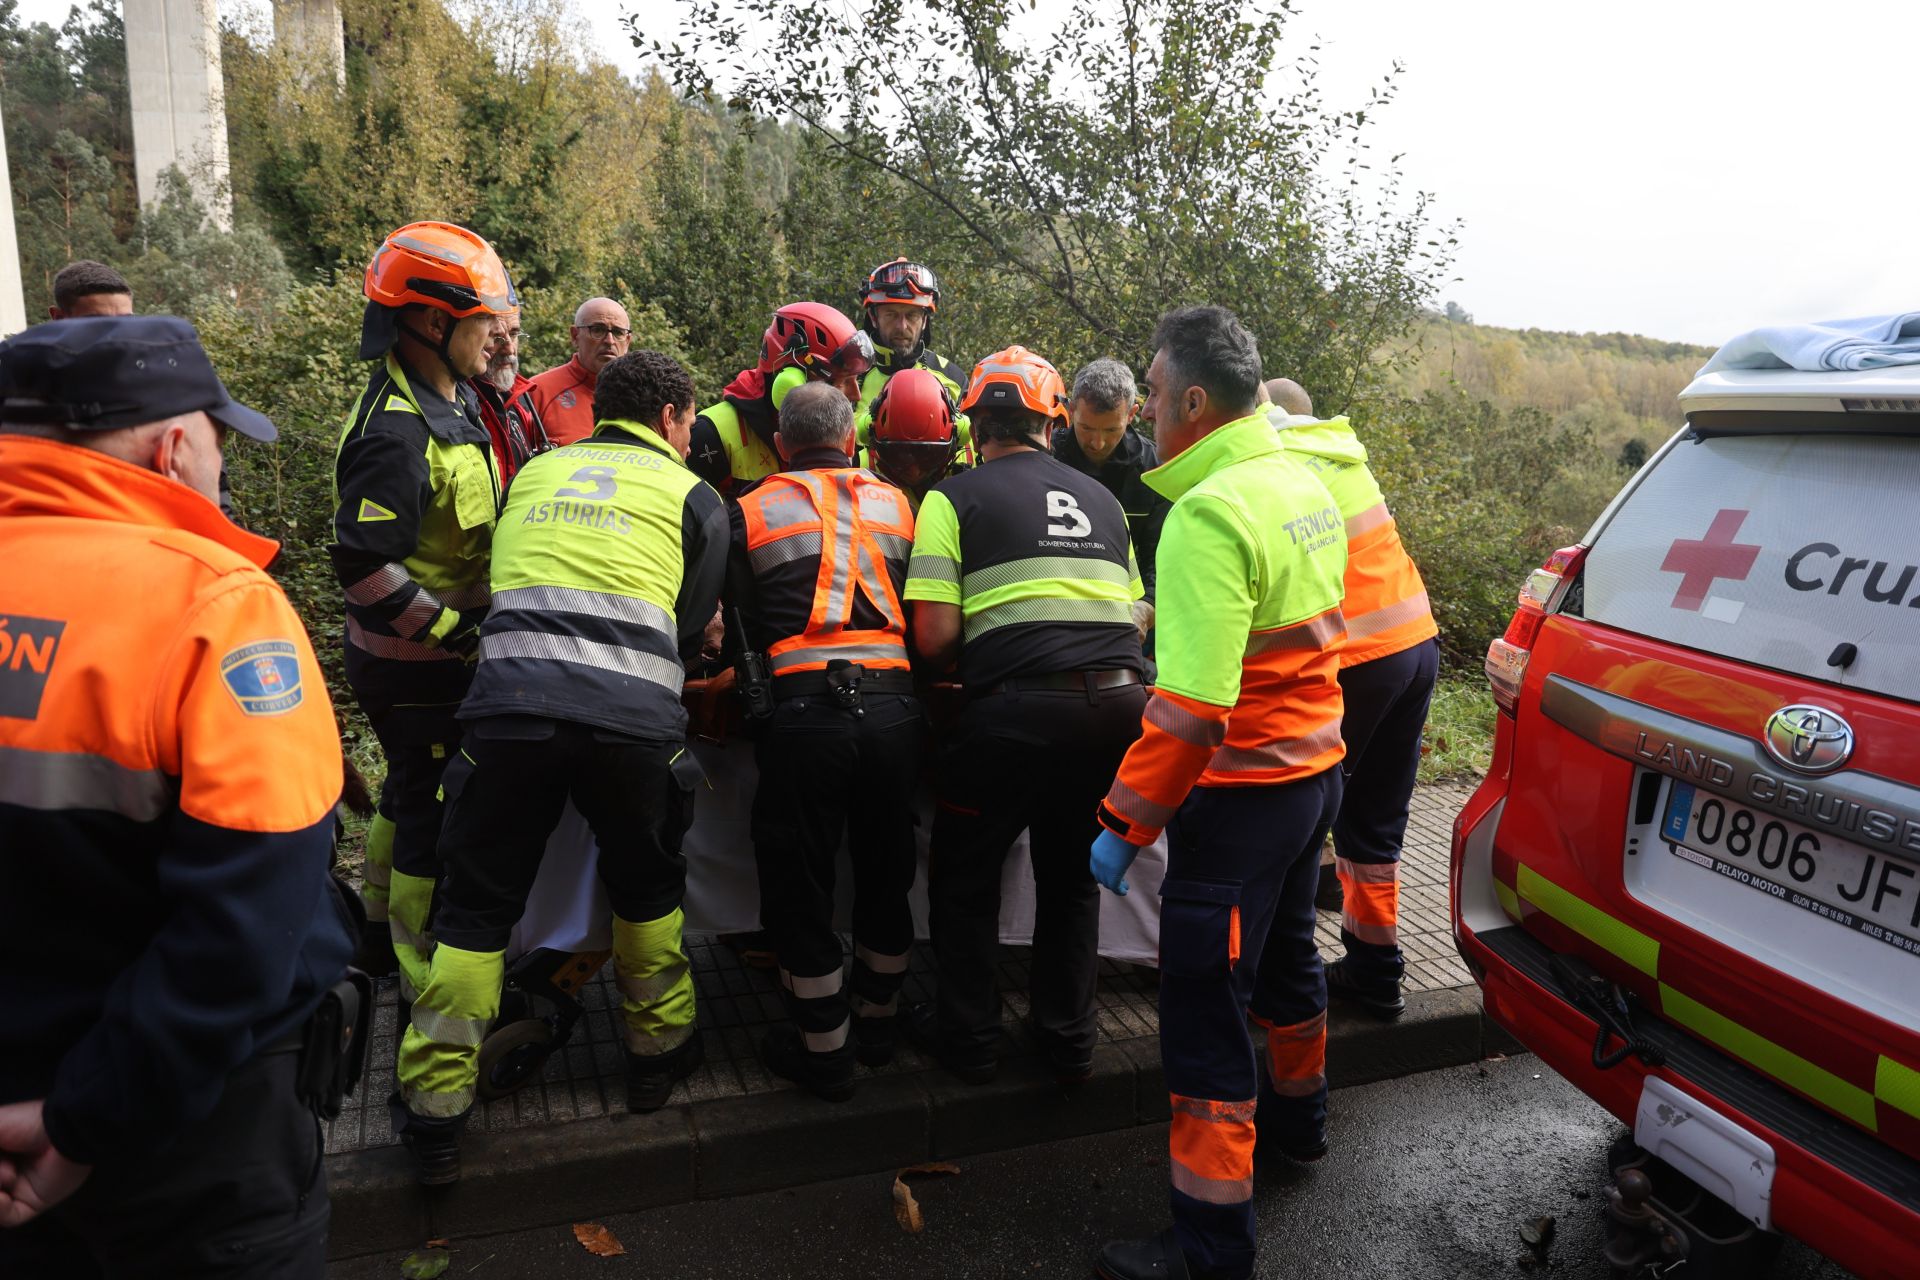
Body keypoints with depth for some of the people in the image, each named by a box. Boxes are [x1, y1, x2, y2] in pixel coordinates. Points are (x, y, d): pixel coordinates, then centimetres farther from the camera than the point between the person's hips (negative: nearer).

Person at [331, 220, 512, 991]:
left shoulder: (452, 398, 6)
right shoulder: (396, 434, -26)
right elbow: (363, 566, -28)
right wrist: (461, 632, -22)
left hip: (437, 651, 10)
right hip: (417, 665, -10)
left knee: (412, 792, 23)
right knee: (436, 815, 3)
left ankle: (382, 932, 42)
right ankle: (429, 977, 20)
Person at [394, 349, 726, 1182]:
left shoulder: (535, 472, 23)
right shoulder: (694, 497, 14)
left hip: (509, 704, 2)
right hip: (633, 721, -2)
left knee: (476, 908, 14)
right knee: (648, 889, 22)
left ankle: (435, 1112, 18)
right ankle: (658, 1050, 35)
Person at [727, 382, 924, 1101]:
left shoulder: (751, 513, 7)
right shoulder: (896, 505, 13)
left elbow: (746, 629, 10)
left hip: (804, 711, -3)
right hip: (894, 708, 3)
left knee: (799, 885, 11)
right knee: (885, 874, 19)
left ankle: (825, 1052, 21)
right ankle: (877, 1025, 37)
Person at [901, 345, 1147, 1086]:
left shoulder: (955, 498, 3)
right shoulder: (1102, 500, 17)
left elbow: (935, 636, -5)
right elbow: (1132, 614, 18)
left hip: (1019, 711, -5)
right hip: (1119, 703, 5)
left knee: (964, 875, 17)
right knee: (1072, 873, 23)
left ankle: (968, 1038, 26)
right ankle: (1069, 1039, 31)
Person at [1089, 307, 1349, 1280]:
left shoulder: (1210, 514, -24)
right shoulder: (1303, 484, 6)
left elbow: (1191, 708, -28)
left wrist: (1125, 823, -21)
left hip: (1242, 792, -10)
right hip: (1314, 769, 10)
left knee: (1203, 1007, 0)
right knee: (1285, 954, 28)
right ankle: (1298, 1115, 51)